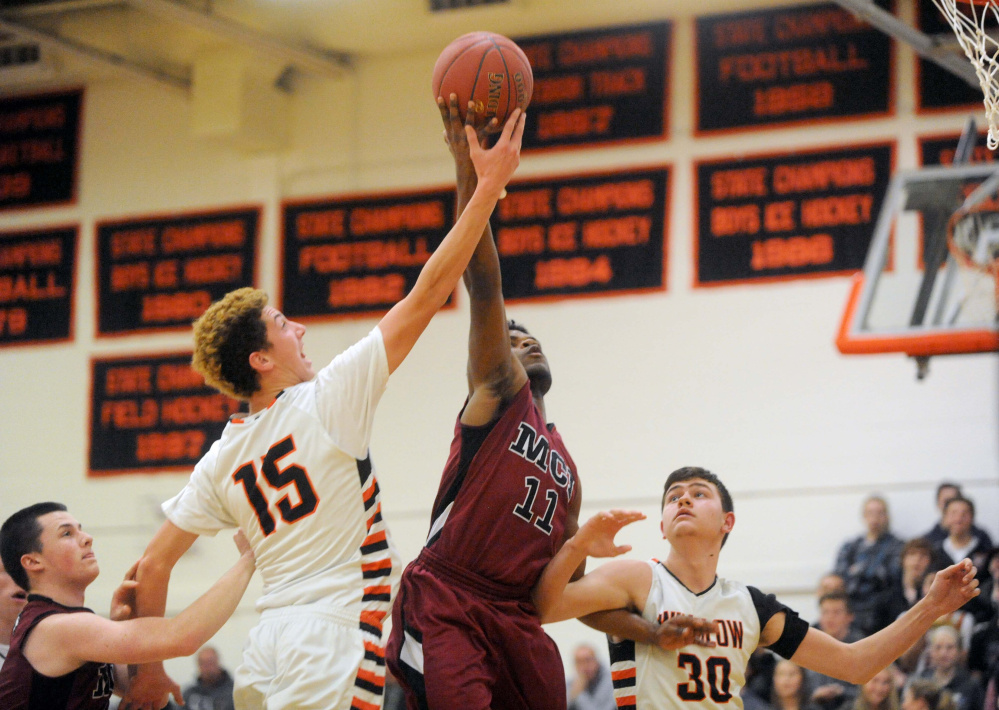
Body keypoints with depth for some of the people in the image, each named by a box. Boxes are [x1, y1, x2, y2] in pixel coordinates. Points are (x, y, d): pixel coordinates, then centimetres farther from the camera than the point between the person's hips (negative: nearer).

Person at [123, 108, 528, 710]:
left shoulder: (221, 462, 11)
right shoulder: (326, 402, -5)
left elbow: (153, 565, 10)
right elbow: (425, 299, -6)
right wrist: (489, 186, -4)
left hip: (270, 646, 7)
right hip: (333, 639, -7)